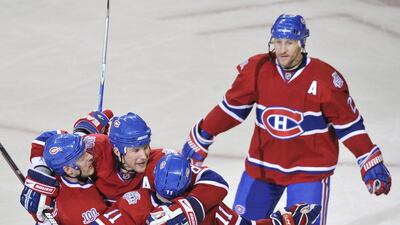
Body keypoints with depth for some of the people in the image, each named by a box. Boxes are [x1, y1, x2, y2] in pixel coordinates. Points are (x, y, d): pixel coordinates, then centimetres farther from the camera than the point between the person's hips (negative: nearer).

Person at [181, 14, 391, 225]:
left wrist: (371, 163, -11)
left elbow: (348, 124, -9)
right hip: (261, 166, 4)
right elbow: (231, 108, 5)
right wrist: (201, 138, 9)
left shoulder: (325, 79, -17)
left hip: (309, 170, -4)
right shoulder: (256, 69, -8)